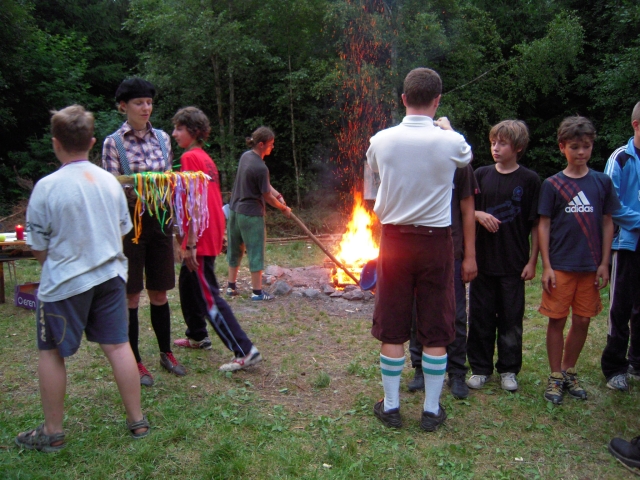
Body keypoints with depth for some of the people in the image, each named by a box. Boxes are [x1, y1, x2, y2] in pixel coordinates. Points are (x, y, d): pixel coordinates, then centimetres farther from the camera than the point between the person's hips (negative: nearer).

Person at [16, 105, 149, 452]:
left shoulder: (47, 187, -13)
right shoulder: (110, 181, 1)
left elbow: (39, 248, -5)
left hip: (64, 283, -4)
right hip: (110, 277, 4)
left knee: (51, 354, 12)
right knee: (118, 346, 10)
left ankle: (52, 433, 23)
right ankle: (137, 420, 19)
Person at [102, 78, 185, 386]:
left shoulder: (162, 138, 7)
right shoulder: (113, 143, -4)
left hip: (159, 220, 4)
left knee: (159, 293, 13)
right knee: (131, 296, 4)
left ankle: (166, 354, 27)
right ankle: (136, 362, 18)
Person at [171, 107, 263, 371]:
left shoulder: (190, 157, -13)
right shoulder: (205, 158, 15)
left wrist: (190, 244, -21)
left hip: (200, 238, -10)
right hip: (211, 234, 10)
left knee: (208, 297, -6)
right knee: (187, 284, 24)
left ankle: (245, 351, -6)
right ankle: (197, 336, 39)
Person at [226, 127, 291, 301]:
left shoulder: (245, 156, 4)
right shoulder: (261, 168, -22)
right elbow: (267, 197, -13)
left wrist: (277, 194, 1)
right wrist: (284, 208, 1)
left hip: (235, 210, 9)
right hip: (251, 214, -9)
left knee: (235, 249, 16)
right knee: (255, 251, 1)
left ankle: (231, 286, 26)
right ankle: (257, 292, 8)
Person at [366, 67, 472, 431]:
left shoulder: (381, 141, -6)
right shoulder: (451, 142, -10)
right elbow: (467, 156, 16)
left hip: (395, 240, 1)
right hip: (436, 241, -1)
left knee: (392, 329, 9)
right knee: (436, 330, 9)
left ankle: (391, 406, 21)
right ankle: (432, 410, 20)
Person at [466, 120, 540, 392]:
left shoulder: (529, 180, -3)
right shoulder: (481, 175, 3)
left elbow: (536, 224, -1)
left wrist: (532, 261, -3)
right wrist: (478, 214, -10)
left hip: (513, 263, -2)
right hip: (483, 260, 2)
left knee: (511, 319, 8)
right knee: (480, 316, 8)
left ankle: (509, 369, 25)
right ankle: (480, 367, 23)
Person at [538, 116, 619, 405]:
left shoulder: (602, 182, 5)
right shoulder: (553, 184, -1)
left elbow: (607, 223, 8)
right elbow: (544, 225, -2)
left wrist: (604, 263, 3)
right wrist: (546, 266, -6)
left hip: (590, 266, 3)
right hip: (560, 265, -2)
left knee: (582, 321, 9)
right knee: (557, 320, 2)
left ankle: (569, 372, 27)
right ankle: (555, 377, 17)